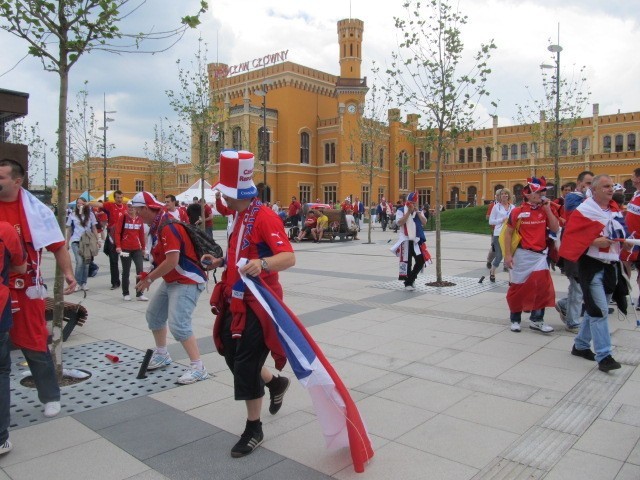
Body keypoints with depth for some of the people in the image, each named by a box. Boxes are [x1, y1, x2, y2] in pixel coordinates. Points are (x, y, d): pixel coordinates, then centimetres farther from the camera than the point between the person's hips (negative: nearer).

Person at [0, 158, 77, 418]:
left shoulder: (35, 209, -7)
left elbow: (58, 246, -3)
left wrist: (68, 273, -14)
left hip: (25, 288, -3)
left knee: (34, 345, 6)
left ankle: (50, 397, 21)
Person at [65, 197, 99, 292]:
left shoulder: (90, 214, 5)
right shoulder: (72, 215, 5)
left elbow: (94, 229, 8)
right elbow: (69, 230, 10)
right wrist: (67, 243, 10)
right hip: (76, 241, -1)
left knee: (86, 262, 4)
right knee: (79, 262, -14)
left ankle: (84, 283, 15)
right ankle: (78, 283, -3)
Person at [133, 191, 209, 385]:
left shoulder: (169, 227, -23)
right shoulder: (157, 226, 8)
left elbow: (172, 262, -27)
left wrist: (150, 278, -16)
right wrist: (150, 275, 3)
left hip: (187, 282, -11)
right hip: (170, 280, 11)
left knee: (178, 324, -17)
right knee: (154, 315, 20)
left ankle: (198, 368, -7)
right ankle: (161, 355, 39)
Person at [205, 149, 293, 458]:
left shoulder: (264, 217, -19)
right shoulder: (240, 216, 11)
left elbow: (288, 257, -29)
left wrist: (263, 264, -46)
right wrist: (222, 262, 20)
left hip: (257, 305, -9)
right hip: (236, 302, 9)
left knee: (245, 365, -3)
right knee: (232, 356, 16)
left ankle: (254, 428, 17)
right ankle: (276, 384, 42)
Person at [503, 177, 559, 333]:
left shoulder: (544, 210, 5)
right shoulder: (518, 212, -8)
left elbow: (555, 228, -2)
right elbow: (508, 233, -5)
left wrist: (547, 209, -8)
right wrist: (508, 254, -9)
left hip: (540, 254, 4)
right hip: (523, 254, -3)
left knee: (542, 285, -7)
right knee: (518, 287, 6)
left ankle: (536, 319, 6)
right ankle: (515, 319, 23)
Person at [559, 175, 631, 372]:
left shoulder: (615, 209, 12)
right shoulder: (584, 211, -9)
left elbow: (619, 234, 23)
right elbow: (573, 236, -14)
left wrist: (625, 243, 3)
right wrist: (595, 241, -24)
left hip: (612, 266, 7)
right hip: (593, 266, -7)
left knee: (594, 309, 15)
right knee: (599, 311, -9)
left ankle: (580, 345, 28)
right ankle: (603, 356, -5)